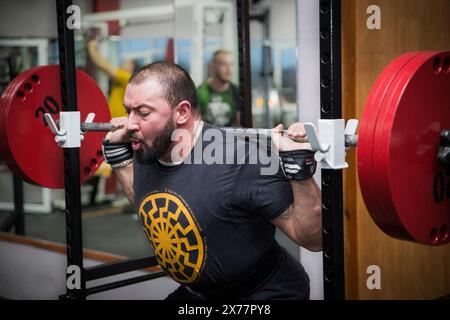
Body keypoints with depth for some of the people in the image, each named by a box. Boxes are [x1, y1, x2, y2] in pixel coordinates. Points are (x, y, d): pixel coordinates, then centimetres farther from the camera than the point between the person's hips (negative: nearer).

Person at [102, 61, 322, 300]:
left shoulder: (241, 163, -29)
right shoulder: (147, 155, -5)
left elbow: (313, 239, -25)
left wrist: (300, 165, -37)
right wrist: (117, 149, 10)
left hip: (266, 291, -7)